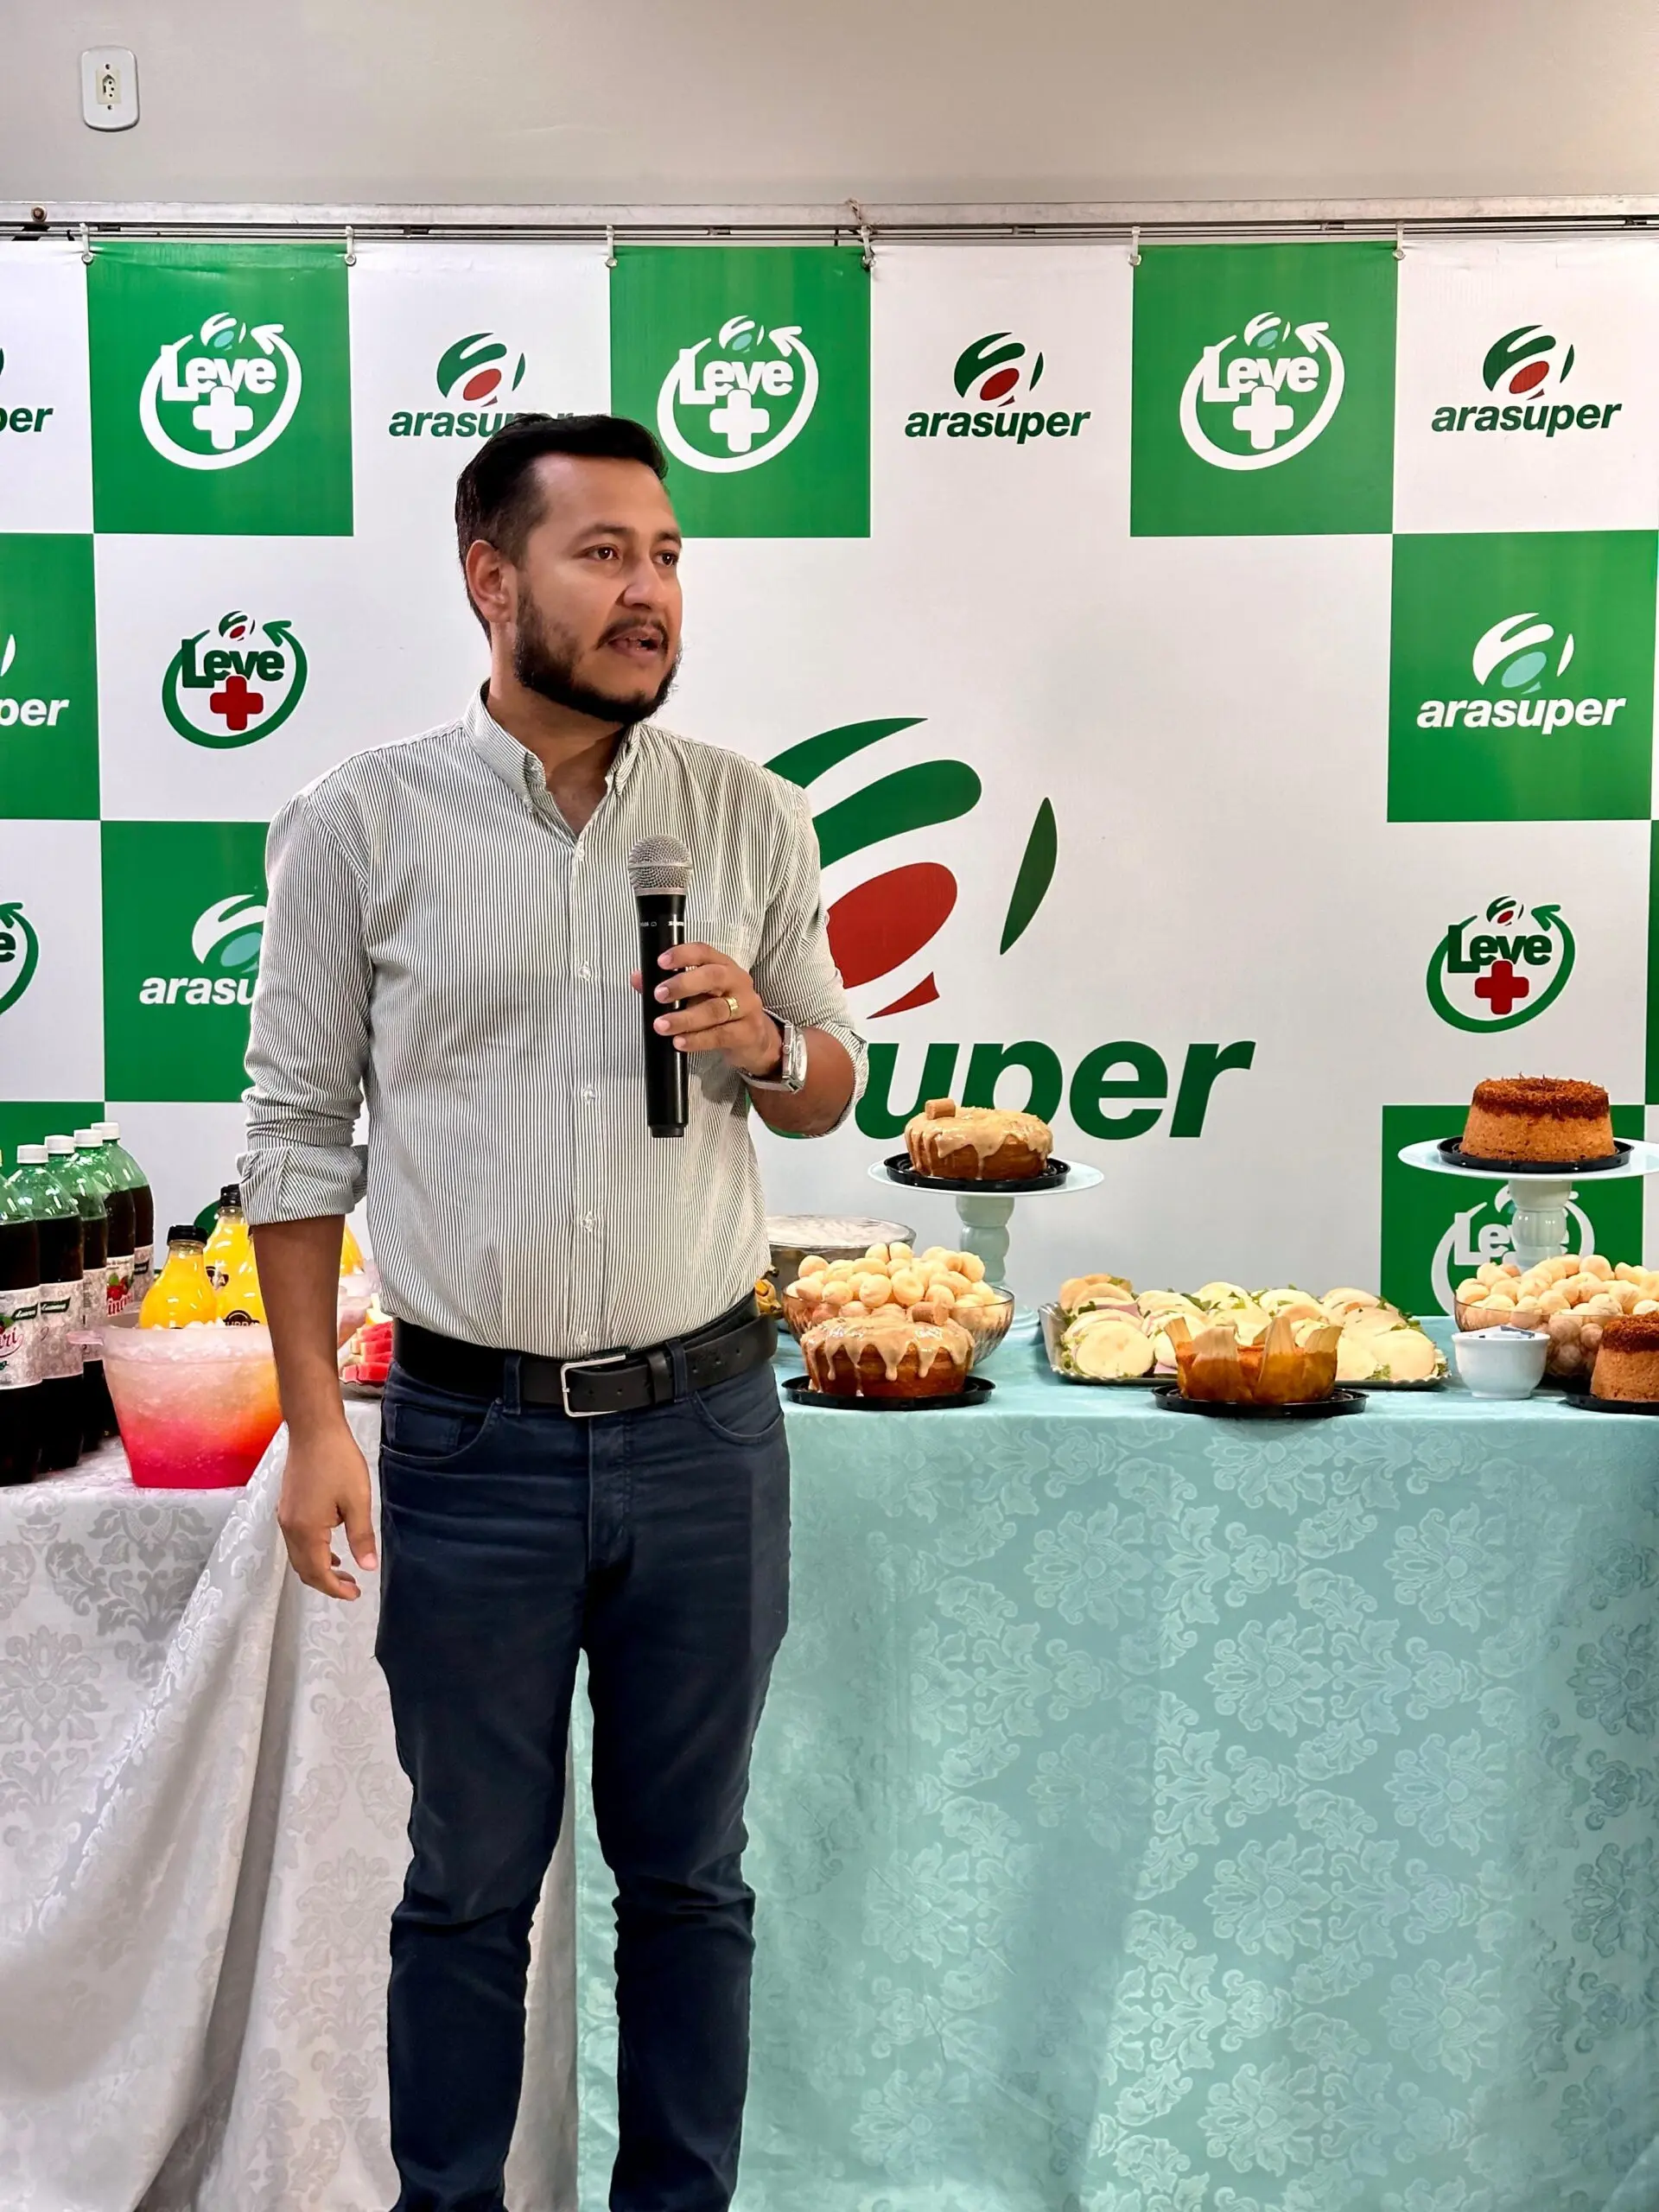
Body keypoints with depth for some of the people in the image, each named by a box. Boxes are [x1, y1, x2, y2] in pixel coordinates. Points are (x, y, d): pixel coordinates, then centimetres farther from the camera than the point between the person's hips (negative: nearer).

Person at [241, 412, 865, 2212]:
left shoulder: (750, 818, 2)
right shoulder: (360, 823, -4)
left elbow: (832, 1084, 11)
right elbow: (299, 1132, -1)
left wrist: (765, 1046, -12)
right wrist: (313, 1423, -4)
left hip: (705, 1425, 2)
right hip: (471, 1440, -2)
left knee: (689, 1872, 16)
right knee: (470, 1881, 14)